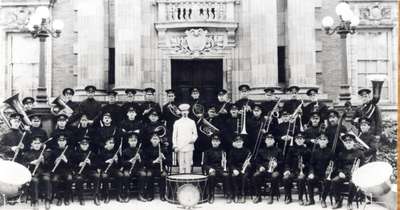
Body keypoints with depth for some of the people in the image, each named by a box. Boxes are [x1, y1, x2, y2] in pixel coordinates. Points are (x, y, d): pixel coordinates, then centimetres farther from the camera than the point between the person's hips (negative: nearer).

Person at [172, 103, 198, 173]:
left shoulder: (192, 122, 9)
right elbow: (174, 135, 7)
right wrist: (175, 146, -2)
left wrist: (193, 139, -9)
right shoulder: (177, 122, 8)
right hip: (180, 148, 0)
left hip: (189, 147, 0)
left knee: (188, 164, -4)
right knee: (181, 164, -2)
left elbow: (195, 134, 12)